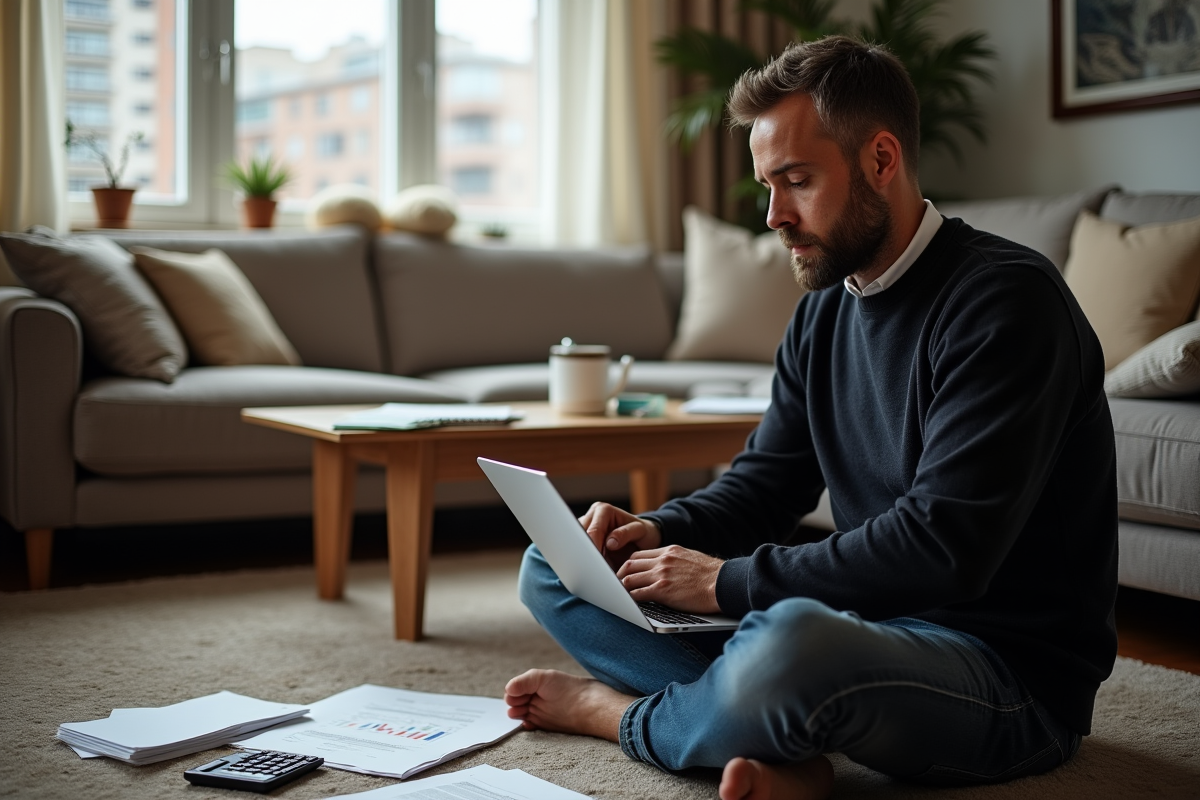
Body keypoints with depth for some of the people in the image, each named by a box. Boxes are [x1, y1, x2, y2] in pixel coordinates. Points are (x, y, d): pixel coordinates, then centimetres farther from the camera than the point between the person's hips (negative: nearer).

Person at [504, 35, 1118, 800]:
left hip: (1012, 673, -8)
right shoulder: (824, 311, 10)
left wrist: (730, 579, -19)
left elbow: (944, 547, -26)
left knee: (791, 642, -43)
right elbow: (764, 481, 16)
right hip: (869, 622, 8)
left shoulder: (1005, 299, -17)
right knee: (553, 567, 3)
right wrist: (658, 532, -5)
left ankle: (622, 713, -7)